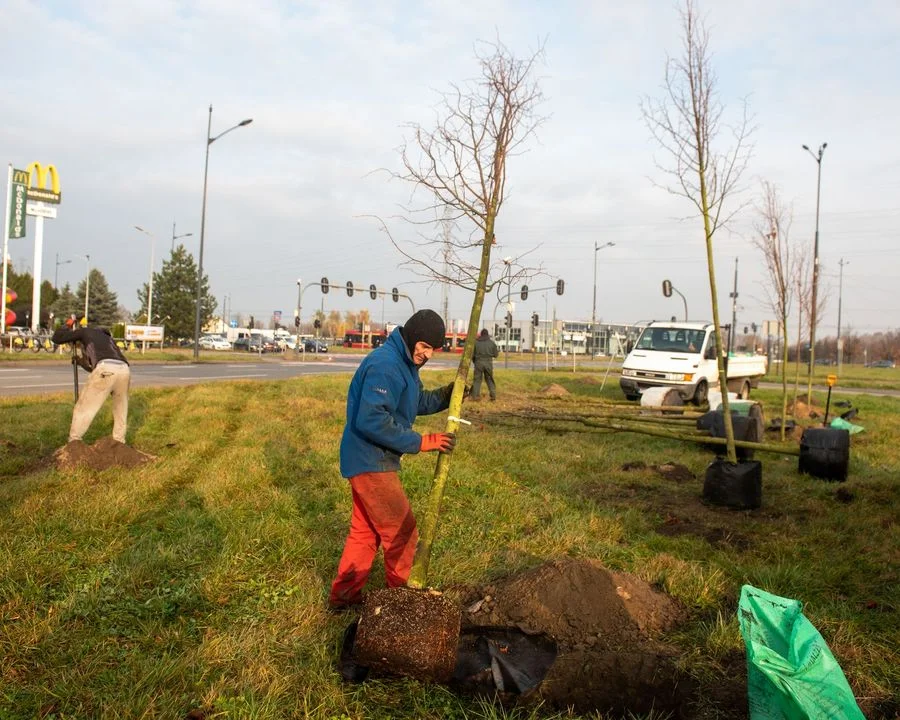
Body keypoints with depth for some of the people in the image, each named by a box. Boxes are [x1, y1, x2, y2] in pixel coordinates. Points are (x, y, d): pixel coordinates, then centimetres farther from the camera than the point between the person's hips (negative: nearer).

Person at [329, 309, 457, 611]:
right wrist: (420, 442, -24)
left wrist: (448, 394, 2)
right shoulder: (384, 364, -23)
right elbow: (372, 421, -30)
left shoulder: (405, 363, 11)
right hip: (371, 462, -11)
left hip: (369, 461, 11)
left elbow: (418, 402, 20)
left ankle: (344, 596, 31)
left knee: (365, 532, 19)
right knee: (403, 532, 2)